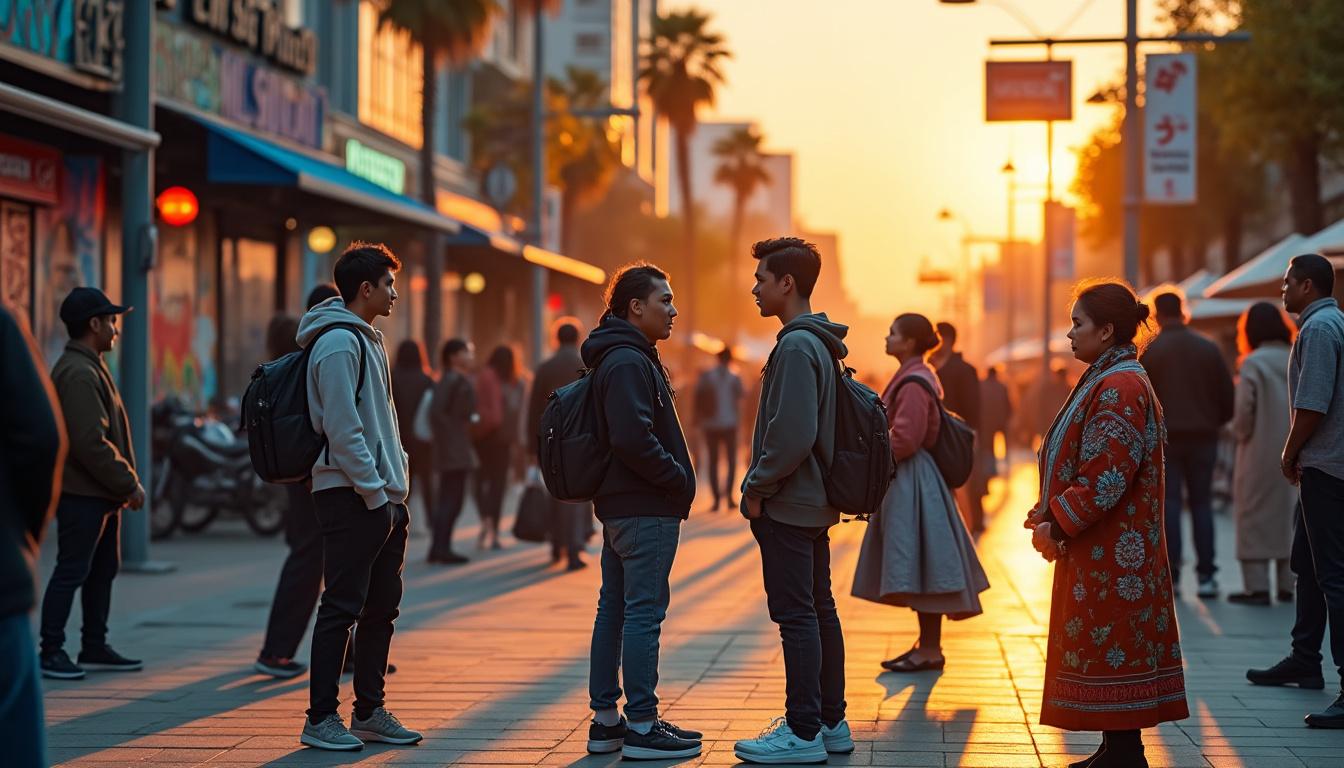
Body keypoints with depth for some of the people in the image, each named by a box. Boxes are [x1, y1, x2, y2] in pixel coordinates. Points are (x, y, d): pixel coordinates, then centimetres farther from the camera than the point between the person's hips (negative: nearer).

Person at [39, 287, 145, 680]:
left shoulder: (90, 368, 17)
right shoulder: (78, 374, -18)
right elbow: (90, 443, -24)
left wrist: (126, 482, 14)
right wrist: (129, 484, -17)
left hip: (101, 493, 11)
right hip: (82, 493, -11)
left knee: (103, 570, 15)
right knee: (72, 572, -5)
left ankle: (95, 647, 23)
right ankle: (51, 652, 1)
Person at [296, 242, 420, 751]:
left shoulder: (367, 340, 18)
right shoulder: (338, 343, -13)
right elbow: (343, 431, -19)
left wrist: (394, 493, 14)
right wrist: (375, 495, -17)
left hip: (382, 498, 10)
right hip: (351, 497, -10)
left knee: (381, 609, 12)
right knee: (342, 609, -6)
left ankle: (370, 712, 19)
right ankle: (321, 718, 0)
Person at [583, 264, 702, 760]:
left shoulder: (628, 358, 17)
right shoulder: (629, 362, -15)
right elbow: (634, 440, -25)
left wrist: (677, 481, 10)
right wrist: (680, 479, -14)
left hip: (619, 505, 11)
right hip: (645, 509, -11)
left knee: (614, 608, 12)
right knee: (644, 612, -8)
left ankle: (605, 720, 19)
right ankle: (641, 726, -5)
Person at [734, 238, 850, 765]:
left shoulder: (796, 347, -17)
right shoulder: (822, 343, 14)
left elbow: (793, 435, -25)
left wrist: (758, 486, -13)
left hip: (787, 505, -10)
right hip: (815, 504, 10)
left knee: (795, 616, -7)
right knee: (819, 611, 13)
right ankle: (830, 722, 20)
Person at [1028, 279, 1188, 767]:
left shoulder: (1120, 387, -17)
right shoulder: (1108, 380, 16)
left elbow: (1108, 476, -23)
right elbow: (1084, 464, 19)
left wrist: (1058, 524, -16)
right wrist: (1047, 512, 6)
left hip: (1111, 548, -10)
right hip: (1107, 547, 10)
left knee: (1110, 648, -5)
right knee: (1115, 649, 13)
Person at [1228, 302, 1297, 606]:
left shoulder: (1253, 364, -11)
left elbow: (1244, 411, -15)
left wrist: (1241, 434, 1)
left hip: (1260, 454, -5)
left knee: (1255, 517, 0)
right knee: (1289, 515, 13)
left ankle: (1257, 586, -4)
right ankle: (1288, 584, 13)